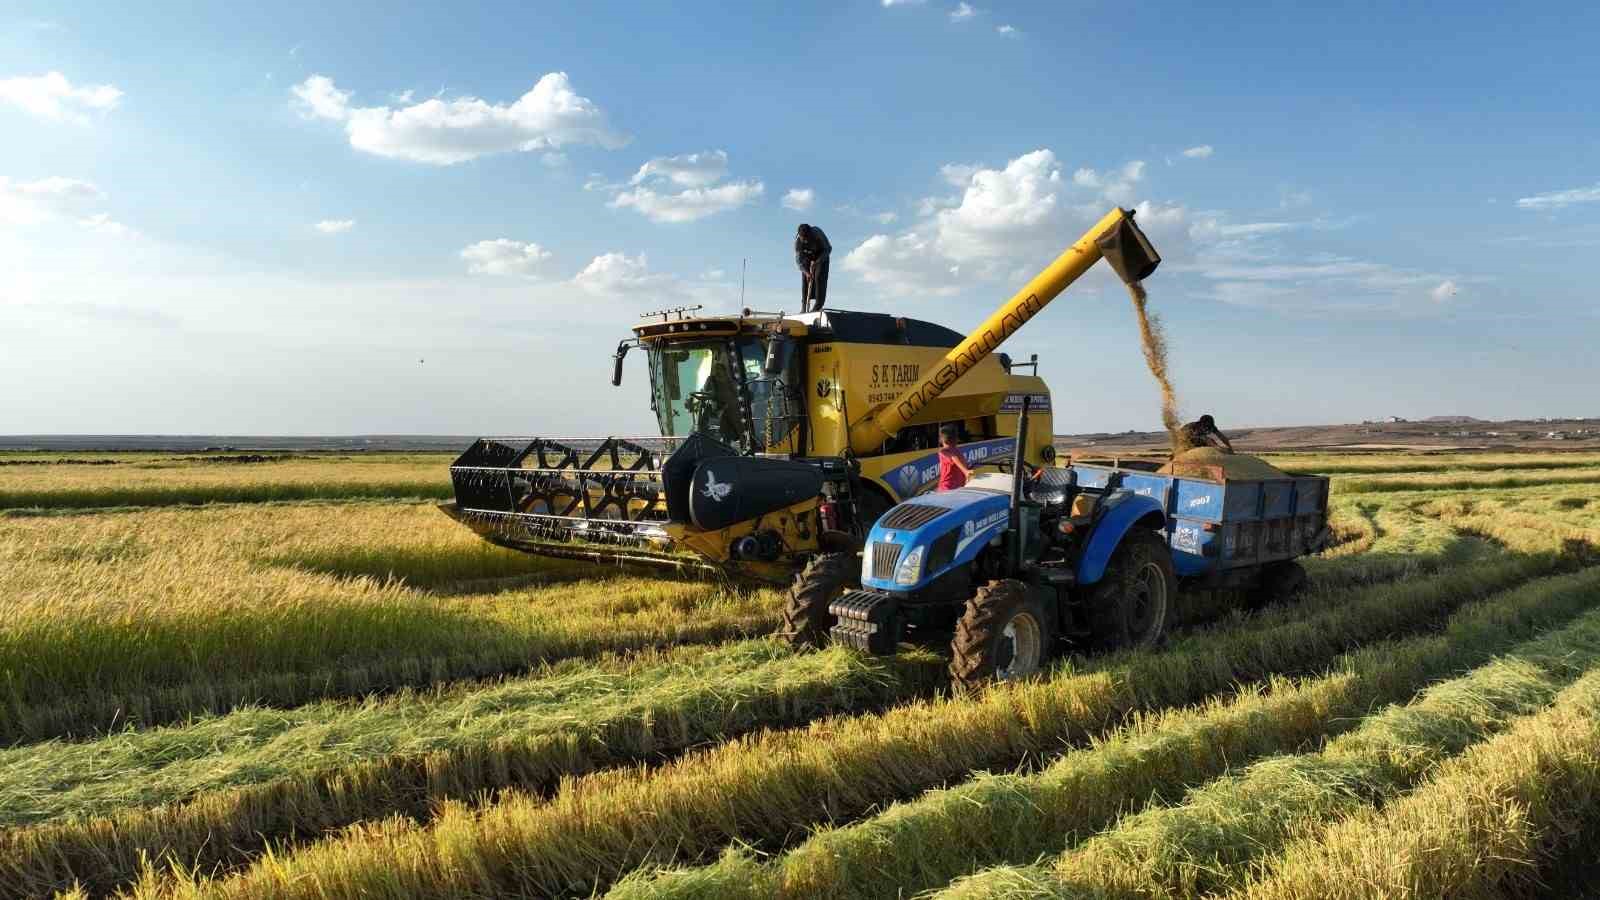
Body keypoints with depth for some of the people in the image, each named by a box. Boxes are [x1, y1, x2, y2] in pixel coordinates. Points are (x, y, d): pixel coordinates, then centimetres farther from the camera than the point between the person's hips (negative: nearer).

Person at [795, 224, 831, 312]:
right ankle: (804, 305, -6)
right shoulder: (797, 241, -29)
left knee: (819, 277, -16)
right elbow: (798, 260, -25)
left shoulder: (817, 233, -35)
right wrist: (806, 272, -40)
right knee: (805, 278, -9)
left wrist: (816, 262, -32)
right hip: (807, 256, 2)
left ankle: (818, 305, -18)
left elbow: (828, 249, -24)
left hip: (821, 255, -2)